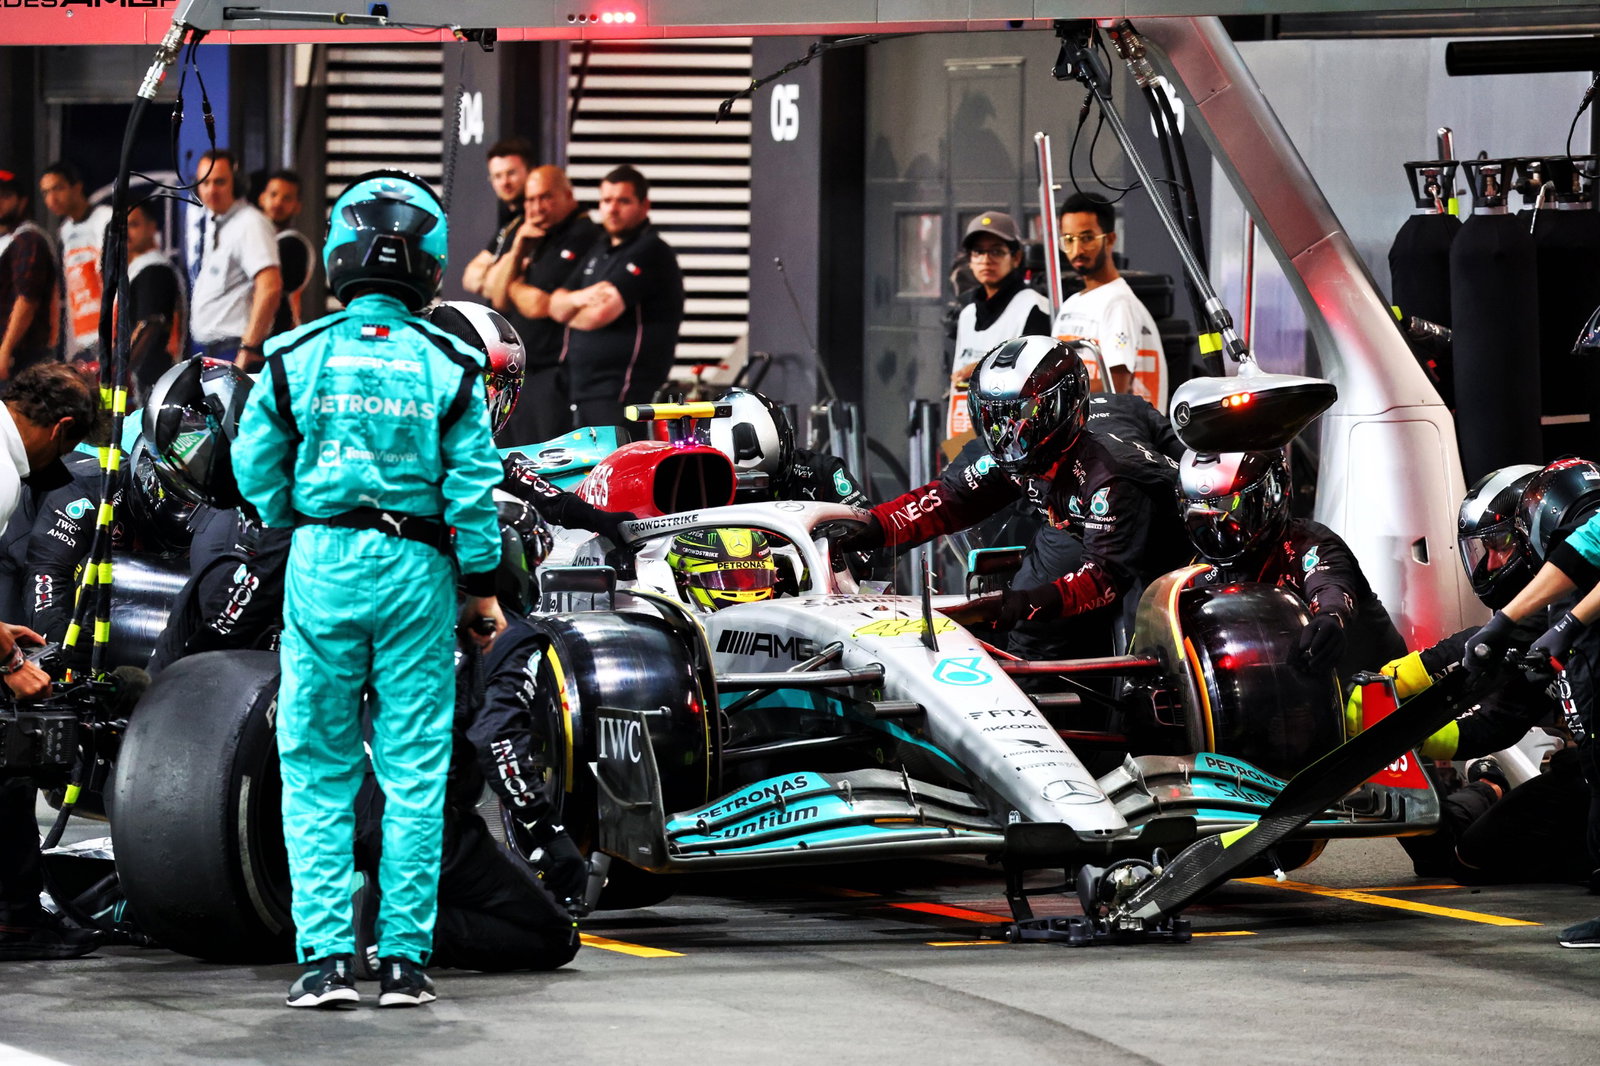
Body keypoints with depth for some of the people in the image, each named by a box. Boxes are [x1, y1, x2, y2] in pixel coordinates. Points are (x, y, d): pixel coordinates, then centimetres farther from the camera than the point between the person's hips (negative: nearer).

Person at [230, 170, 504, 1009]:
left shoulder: (295, 359, -2)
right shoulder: (451, 368, -3)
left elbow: (257, 473, 2)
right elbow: (472, 489, -4)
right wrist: (481, 585, 7)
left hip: (321, 563, 0)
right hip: (416, 566, 0)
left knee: (316, 769, 6)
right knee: (415, 771, 6)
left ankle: (324, 956, -1)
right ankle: (405, 956, 5)